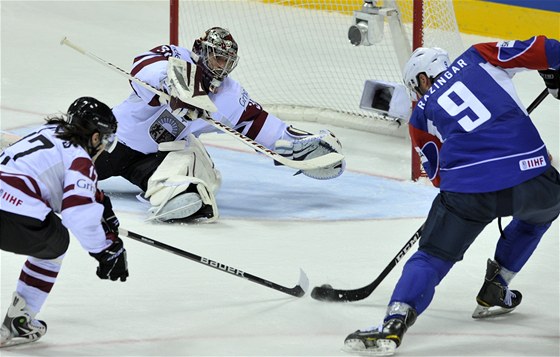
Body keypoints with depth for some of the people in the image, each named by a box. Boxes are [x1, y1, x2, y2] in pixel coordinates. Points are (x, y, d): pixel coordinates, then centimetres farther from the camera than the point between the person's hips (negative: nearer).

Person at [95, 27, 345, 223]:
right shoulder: (177, 59, -18)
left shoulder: (230, 96, -2)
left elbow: (260, 124, 3)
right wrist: (171, 82, -60)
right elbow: (144, 65, -39)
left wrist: (301, 144, -4)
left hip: (162, 153, 2)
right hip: (120, 137, -2)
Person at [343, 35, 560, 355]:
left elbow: (439, 175, 24)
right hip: (530, 176, 1)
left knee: (431, 259, 10)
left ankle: (395, 322, -16)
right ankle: (495, 291, 35)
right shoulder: (478, 57, 19)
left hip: (468, 190, -1)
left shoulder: (422, 115, 21)